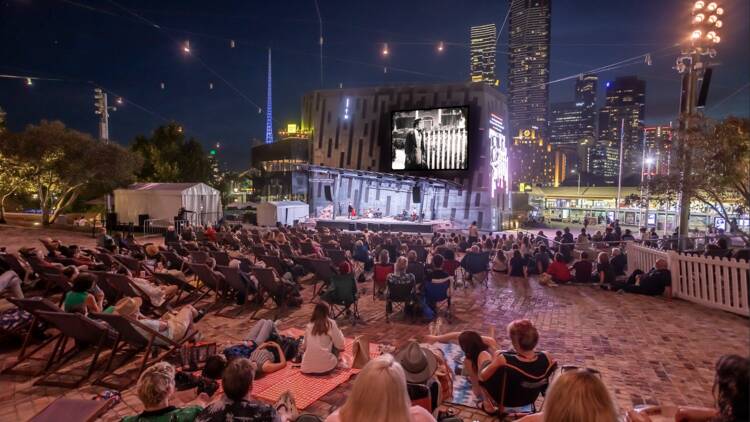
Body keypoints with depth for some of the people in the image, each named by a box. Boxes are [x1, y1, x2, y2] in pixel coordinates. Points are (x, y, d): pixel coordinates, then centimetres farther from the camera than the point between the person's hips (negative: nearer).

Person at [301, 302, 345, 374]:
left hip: (307, 367, 4)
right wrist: (340, 333, 19)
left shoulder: (309, 325, 10)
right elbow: (340, 345, 1)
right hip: (325, 367, -4)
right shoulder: (331, 323, -2)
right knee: (336, 345, 20)